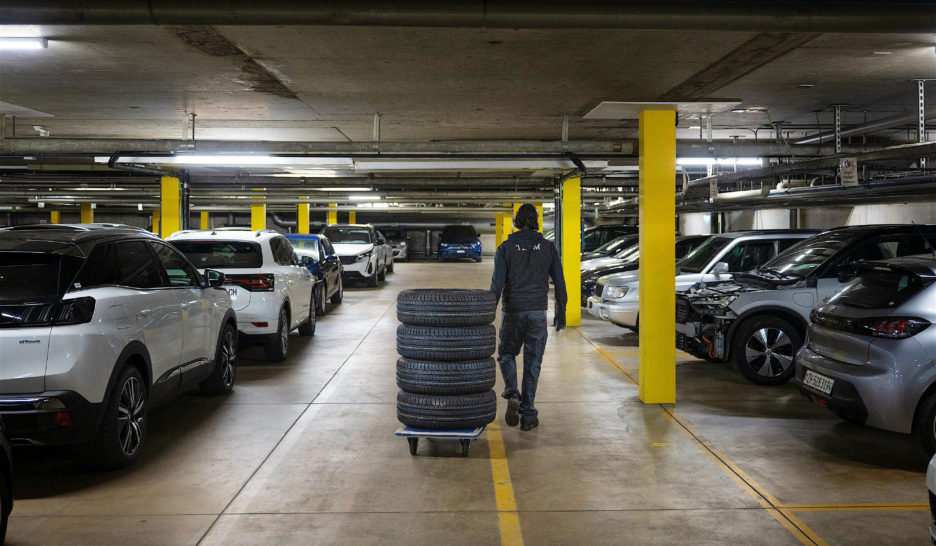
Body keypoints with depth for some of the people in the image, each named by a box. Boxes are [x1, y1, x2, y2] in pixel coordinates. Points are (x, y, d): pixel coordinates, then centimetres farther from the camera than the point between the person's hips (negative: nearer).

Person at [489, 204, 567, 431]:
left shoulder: (505, 248, -3)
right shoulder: (548, 248, 2)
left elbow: (497, 284, -10)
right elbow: (559, 283, 3)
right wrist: (561, 312, 13)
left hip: (512, 312, -1)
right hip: (538, 313, 1)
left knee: (506, 355, 17)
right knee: (532, 363, 8)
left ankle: (512, 395, -8)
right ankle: (528, 415, 8)